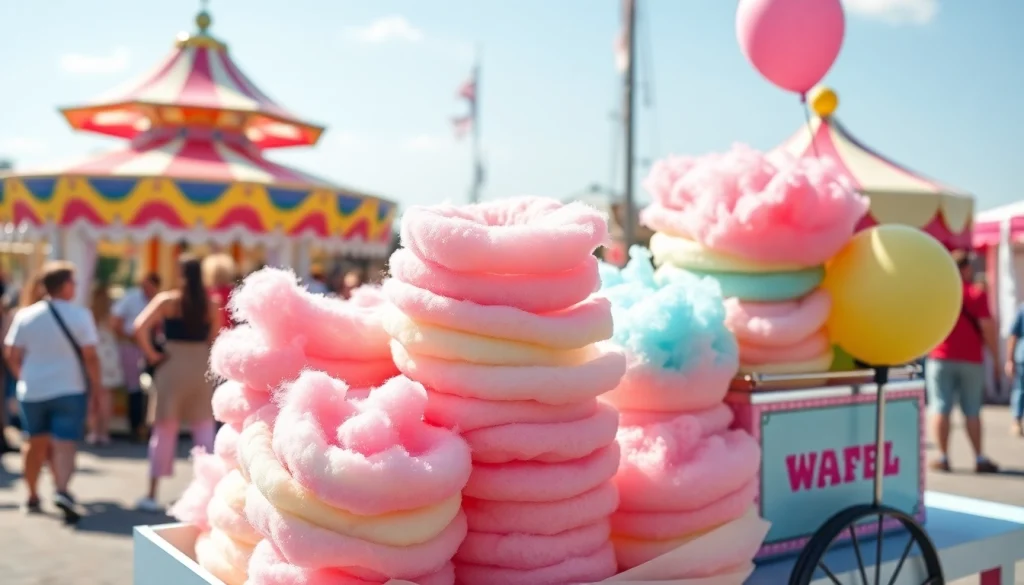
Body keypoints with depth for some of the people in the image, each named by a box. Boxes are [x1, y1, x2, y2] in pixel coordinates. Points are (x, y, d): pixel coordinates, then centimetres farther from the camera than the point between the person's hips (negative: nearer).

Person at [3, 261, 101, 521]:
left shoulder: (25, 315, 0)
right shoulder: (80, 315, -10)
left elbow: (12, 355, 3)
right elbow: (90, 356, -11)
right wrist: (97, 384, -1)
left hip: (32, 390, 3)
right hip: (69, 390, -3)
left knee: (35, 442, 17)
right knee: (64, 443, -2)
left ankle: (32, 496, 29)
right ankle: (63, 490, -24)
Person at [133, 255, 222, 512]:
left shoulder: (167, 300, -5)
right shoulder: (211, 304, 1)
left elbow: (140, 328, -15)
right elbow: (216, 340, -2)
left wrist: (152, 355, -6)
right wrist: (205, 359, 9)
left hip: (172, 367, -1)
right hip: (201, 368, 1)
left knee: (164, 430, 7)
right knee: (204, 428, 11)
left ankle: (152, 495, 10)